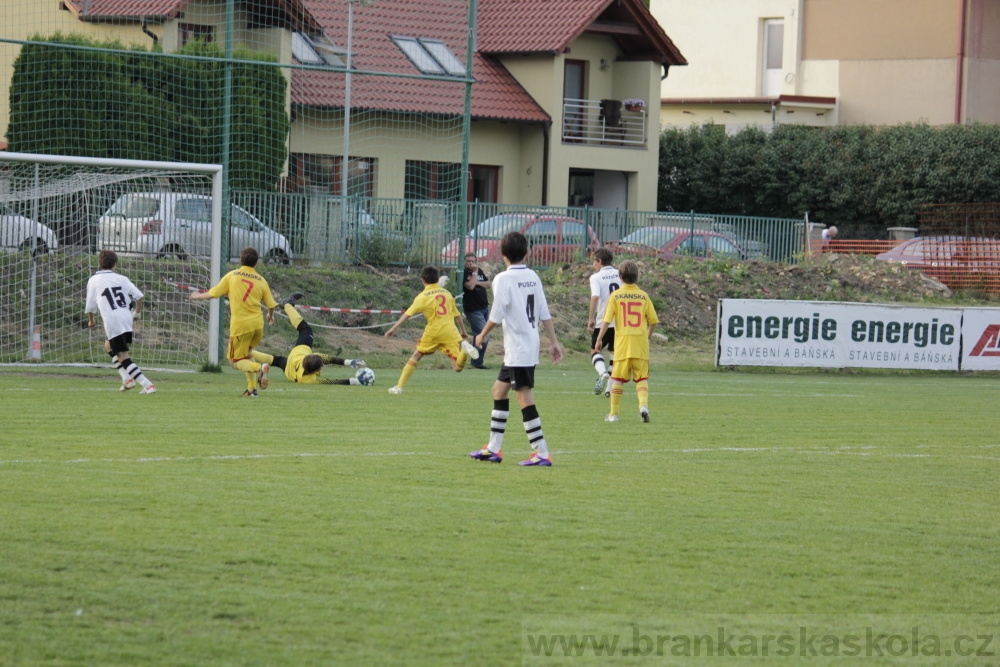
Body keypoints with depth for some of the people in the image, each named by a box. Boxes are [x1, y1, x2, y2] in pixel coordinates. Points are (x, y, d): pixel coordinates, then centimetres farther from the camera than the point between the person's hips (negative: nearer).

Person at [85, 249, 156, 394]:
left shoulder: (94, 280, 5)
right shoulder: (121, 279, 12)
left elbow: (90, 307, 6)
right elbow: (139, 296, 3)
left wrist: (91, 321, 26)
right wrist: (137, 312, 19)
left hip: (112, 322, -5)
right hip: (126, 319, 5)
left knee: (123, 357, -4)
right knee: (109, 346, 28)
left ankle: (147, 385, -16)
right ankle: (127, 378, 17)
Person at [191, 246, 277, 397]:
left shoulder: (232, 276, 0)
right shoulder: (261, 280, 5)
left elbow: (213, 293, 4)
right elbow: (271, 304, 7)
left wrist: (198, 296, 25)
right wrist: (270, 316, 30)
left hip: (240, 325, -4)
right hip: (258, 325, 4)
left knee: (235, 361, 5)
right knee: (247, 353, 27)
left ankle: (258, 368, -25)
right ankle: (252, 388, 18)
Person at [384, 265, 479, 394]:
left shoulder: (423, 296, 2)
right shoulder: (446, 293, 13)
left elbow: (407, 314, -4)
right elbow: (457, 314, 18)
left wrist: (393, 328, -4)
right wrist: (463, 331, 29)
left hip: (433, 331, -2)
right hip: (450, 332, 2)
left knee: (416, 356, 18)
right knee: (458, 367, 0)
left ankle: (399, 387, 14)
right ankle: (464, 348, -32)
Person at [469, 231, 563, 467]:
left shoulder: (503, 279, -12)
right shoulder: (533, 277, 8)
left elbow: (496, 315, -13)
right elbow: (545, 313, 8)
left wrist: (482, 336, 3)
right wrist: (553, 342, 12)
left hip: (517, 348, -8)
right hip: (530, 345, 8)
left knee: (524, 396, -8)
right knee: (499, 390, 18)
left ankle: (542, 454, -11)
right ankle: (494, 449, 23)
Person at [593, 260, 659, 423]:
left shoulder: (615, 296, -2)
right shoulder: (643, 296, 3)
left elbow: (607, 320, -7)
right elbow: (653, 321, 5)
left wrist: (598, 340, 1)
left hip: (622, 343, -1)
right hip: (641, 345, 1)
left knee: (618, 379, 8)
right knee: (642, 378, 7)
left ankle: (614, 413, 12)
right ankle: (643, 405, -16)